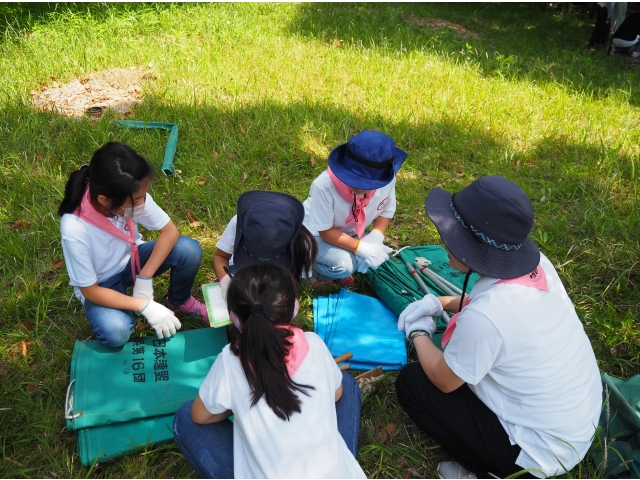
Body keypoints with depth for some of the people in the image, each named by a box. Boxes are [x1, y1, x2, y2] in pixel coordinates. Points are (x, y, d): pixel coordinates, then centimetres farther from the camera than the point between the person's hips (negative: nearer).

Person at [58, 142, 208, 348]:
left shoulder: (132, 195, -27)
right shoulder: (75, 229, -35)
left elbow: (170, 231, -16)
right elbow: (90, 291, -24)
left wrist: (145, 278, -24)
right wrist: (146, 307, -29)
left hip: (132, 259, 4)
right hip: (101, 284, -4)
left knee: (189, 249, -22)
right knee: (115, 333, -32)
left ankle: (179, 301, 7)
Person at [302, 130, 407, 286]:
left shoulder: (387, 181, -23)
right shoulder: (324, 185, -36)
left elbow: (386, 212, -4)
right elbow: (325, 231, -26)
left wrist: (375, 237, -24)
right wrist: (361, 248, -34)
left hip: (352, 232, 5)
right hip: (317, 234, -5)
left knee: (378, 257, -15)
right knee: (344, 265, -29)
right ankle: (313, 269, 3)